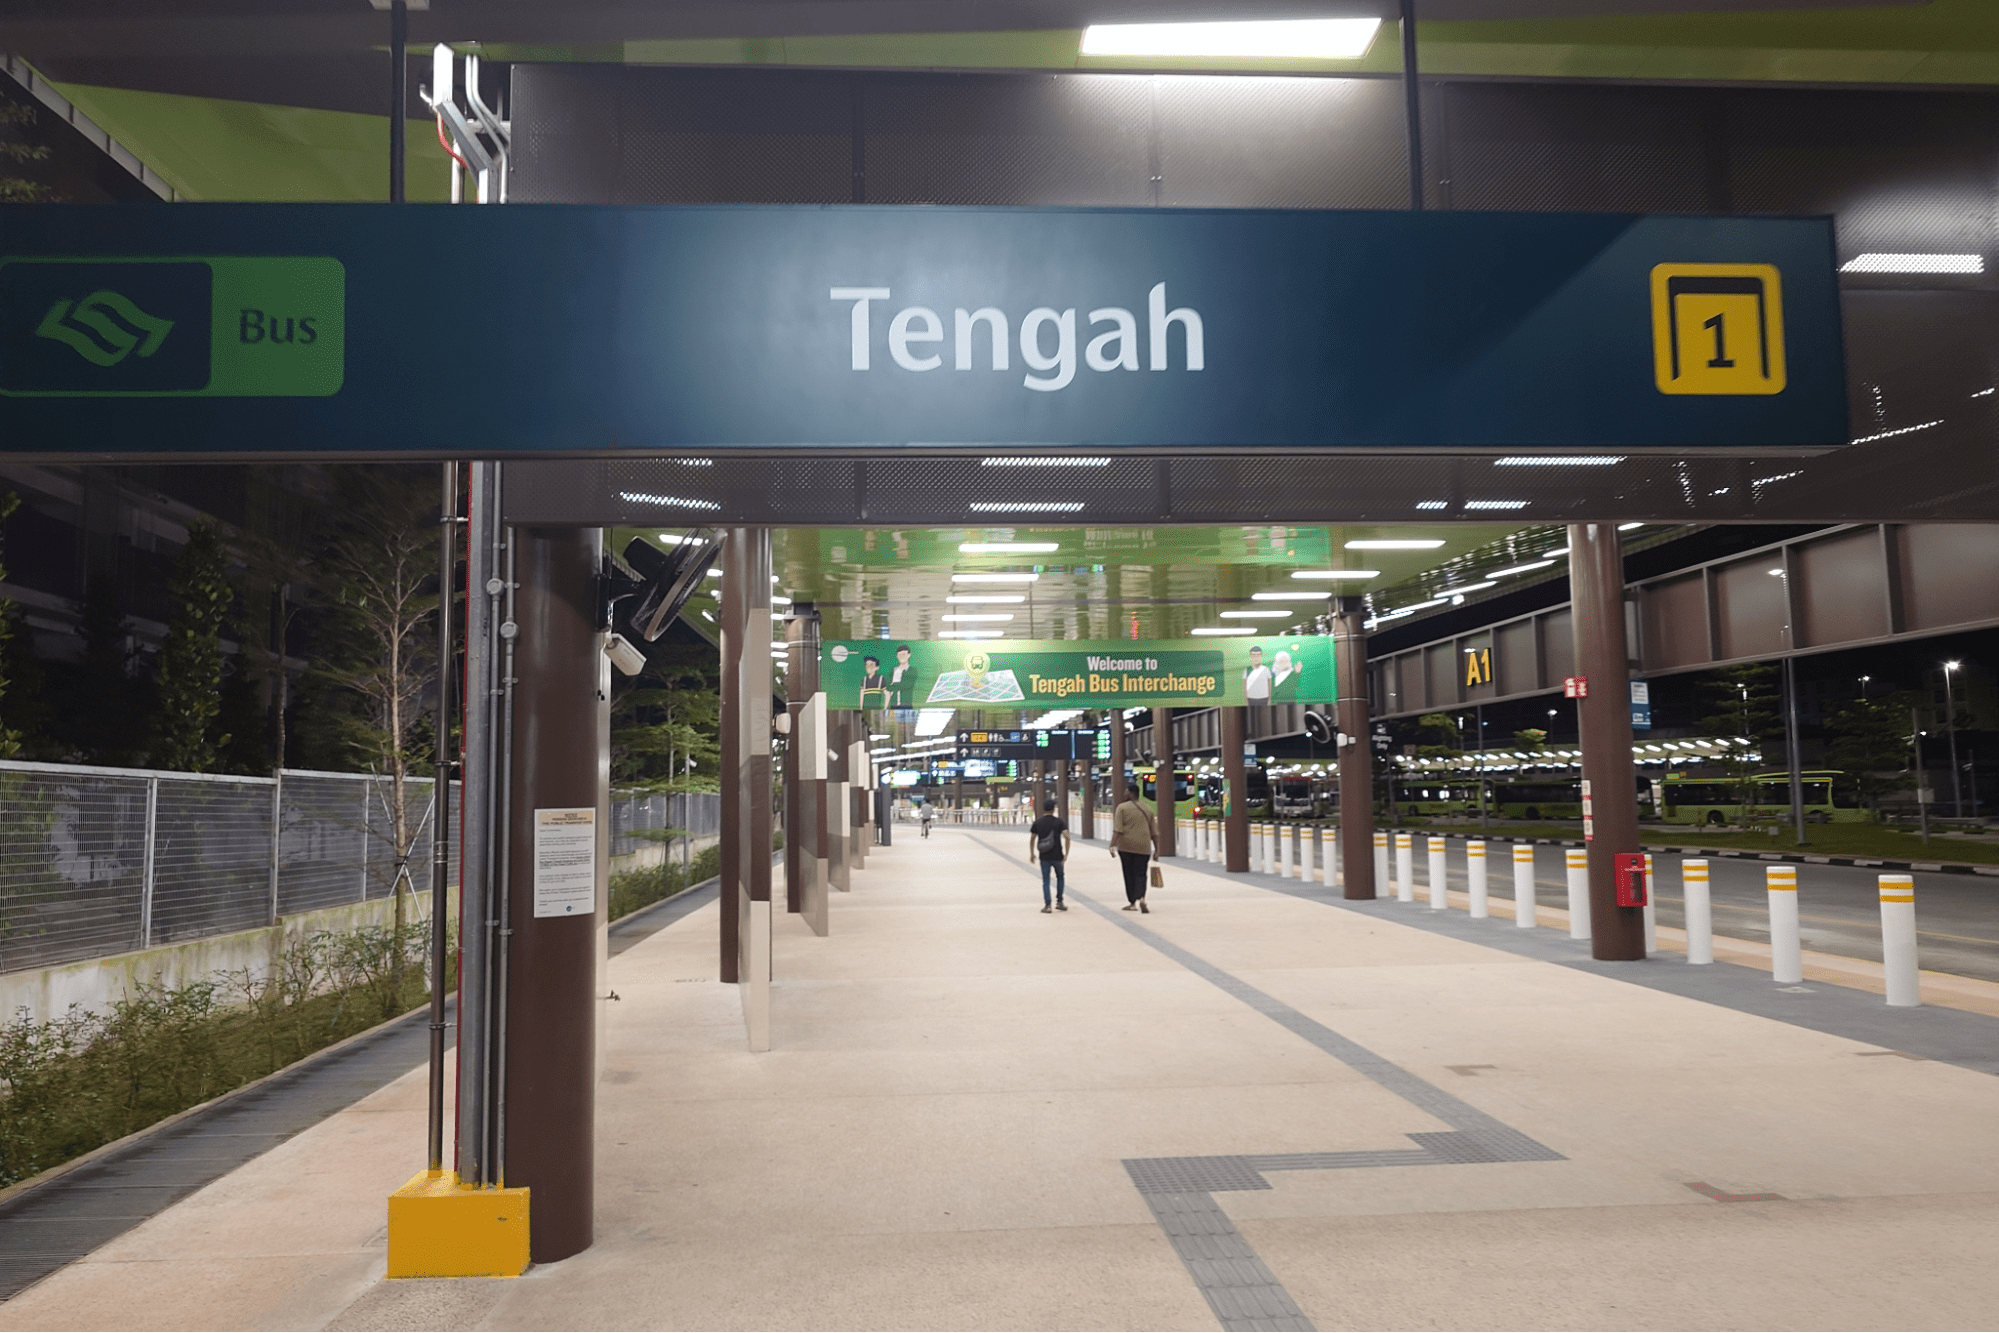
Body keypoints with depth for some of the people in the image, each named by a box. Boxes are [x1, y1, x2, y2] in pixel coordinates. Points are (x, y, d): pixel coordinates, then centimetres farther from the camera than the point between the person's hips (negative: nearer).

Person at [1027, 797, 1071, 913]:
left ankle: (1047, 905, 0)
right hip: (1057, 856, -1)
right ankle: (1059, 902, 19)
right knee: (1060, 877, 18)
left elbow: (1032, 840, 6)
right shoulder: (1059, 821, -4)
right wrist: (1066, 854, -9)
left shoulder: (1037, 823, 2)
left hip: (1044, 857, 1)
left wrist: (1032, 854, 18)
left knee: (1045, 880, 6)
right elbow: (1066, 837, -14)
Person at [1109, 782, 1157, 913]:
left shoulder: (1122, 808, -2)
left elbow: (1117, 830, -13)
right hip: (1143, 847, 2)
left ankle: (1132, 903, 13)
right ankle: (1141, 898, -21)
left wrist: (1113, 845, -16)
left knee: (1129, 875, 9)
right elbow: (1154, 832, 12)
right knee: (1140, 874, 3)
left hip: (1126, 846, -2)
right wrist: (1156, 850, 17)